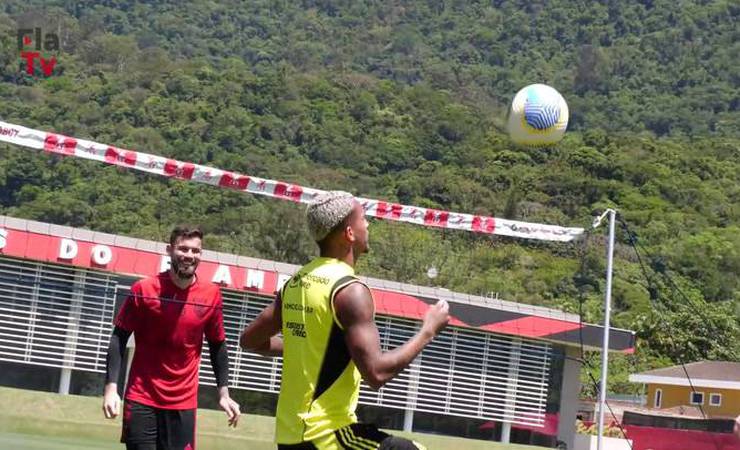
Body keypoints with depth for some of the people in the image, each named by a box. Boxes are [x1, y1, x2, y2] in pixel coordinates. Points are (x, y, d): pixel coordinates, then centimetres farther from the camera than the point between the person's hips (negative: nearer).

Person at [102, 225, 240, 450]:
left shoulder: (211, 295, -1)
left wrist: (223, 393, 5)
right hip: (141, 399, -1)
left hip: (183, 403, 2)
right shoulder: (144, 289, -7)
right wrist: (111, 387, -11)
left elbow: (217, 346, 10)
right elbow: (119, 339, -2)